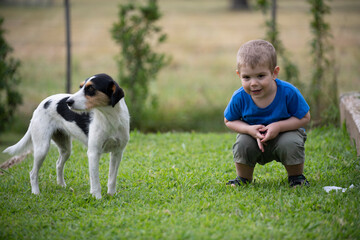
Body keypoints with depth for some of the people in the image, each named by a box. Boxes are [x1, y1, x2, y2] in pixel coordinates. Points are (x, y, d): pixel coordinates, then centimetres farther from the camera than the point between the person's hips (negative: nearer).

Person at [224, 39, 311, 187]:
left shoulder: (288, 92, -26)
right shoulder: (239, 98, -21)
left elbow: (304, 118, -14)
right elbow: (229, 121, -4)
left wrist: (279, 126, -29)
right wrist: (250, 129, -25)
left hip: (285, 133, -1)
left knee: (290, 144, -33)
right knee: (243, 144, -28)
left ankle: (296, 176, 0)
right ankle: (243, 179, 3)